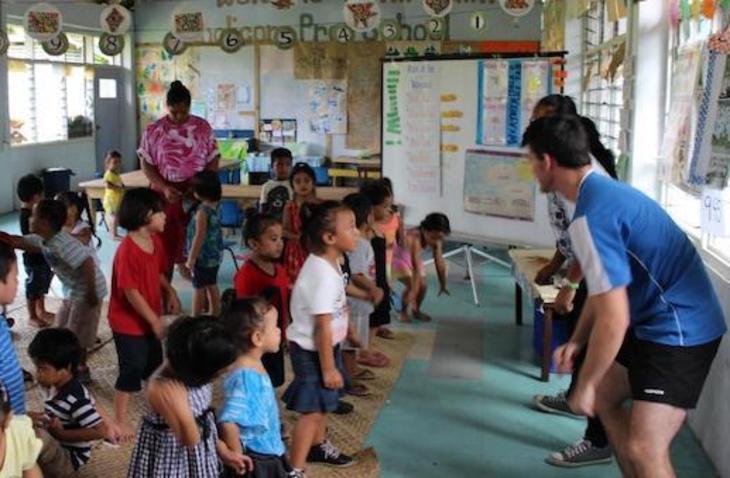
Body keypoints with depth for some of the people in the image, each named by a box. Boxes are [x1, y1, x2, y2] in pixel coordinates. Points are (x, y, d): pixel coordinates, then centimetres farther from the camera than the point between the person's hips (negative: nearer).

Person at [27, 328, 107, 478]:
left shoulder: (76, 399, -26)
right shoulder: (57, 387, 0)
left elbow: (100, 431, -27)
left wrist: (61, 434, -22)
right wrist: (36, 417, -5)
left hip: (68, 462, -9)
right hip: (56, 451, 9)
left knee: (35, 433, -34)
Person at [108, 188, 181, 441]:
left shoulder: (155, 240, 0)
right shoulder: (127, 250, -27)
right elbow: (131, 291, -25)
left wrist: (171, 293, -2)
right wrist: (154, 320, -19)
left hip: (150, 318, 8)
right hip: (128, 321, -8)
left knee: (155, 364, 21)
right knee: (132, 369, 1)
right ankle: (120, 419, 16)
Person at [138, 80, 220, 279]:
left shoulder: (203, 127, 0)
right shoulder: (153, 130, -3)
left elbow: (213, 161, 1)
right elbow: (146, 165, -2)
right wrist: (164, 188, -16)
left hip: (195, 193, 1)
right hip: (165, 194, -1)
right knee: (164, 245, 4)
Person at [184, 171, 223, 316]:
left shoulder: (202, 211, -20)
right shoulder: (214, 207, 5)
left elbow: (199, 236, -22)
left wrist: (191, 258, -16)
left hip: (203, 257, -8)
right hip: (215, 255, 8)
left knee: (199, 288, 2)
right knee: (212, 286, 16)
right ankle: (214, 315, 24)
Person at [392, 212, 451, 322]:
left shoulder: (436, 240, -22)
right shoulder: (414, 239, -43)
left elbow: (439, 262, -12)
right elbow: (416, 270, -46)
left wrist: (442, 285, -6)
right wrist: (413, 297, -44)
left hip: (412, 258, 6)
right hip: (397, 257, -6)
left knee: (423, 285, -1)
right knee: (411, 284, -21)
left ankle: (416, 311, 26)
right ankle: (403, 312, 4)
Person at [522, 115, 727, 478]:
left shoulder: (591, 215, -24)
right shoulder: (603, 191, 8)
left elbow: (614, 319, -25)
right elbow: (605, 285, 18)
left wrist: (585, 385, -13)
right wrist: (576, 340, 15)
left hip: (679, 330, -11)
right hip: (658, 321, 11)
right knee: (604, 397, 21)